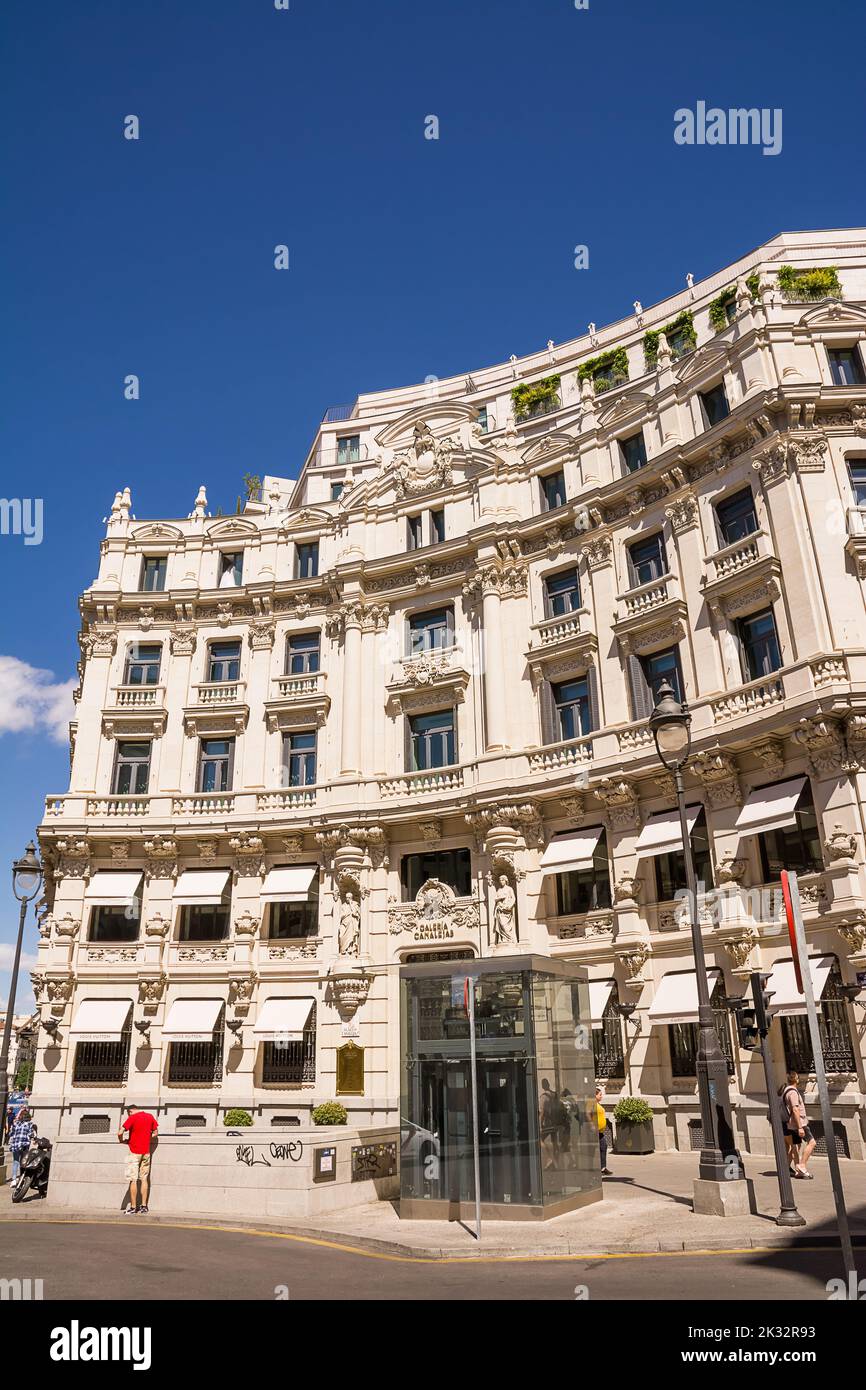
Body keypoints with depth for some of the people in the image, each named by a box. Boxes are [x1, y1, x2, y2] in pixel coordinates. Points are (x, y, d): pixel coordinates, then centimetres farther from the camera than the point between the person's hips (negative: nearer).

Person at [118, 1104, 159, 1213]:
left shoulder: (132, 1118, -9)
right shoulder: (150, 1116, 7)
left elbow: (120, 1133, -16)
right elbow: (155, 1132, 14)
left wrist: (121, 1140, 3)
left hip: (134, 1152, -5)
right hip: (146, 1152, 5)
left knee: (133, 1180, 1)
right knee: (144, 1179, 10)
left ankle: (133, 1208, 2)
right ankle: (144, 1207, 10)